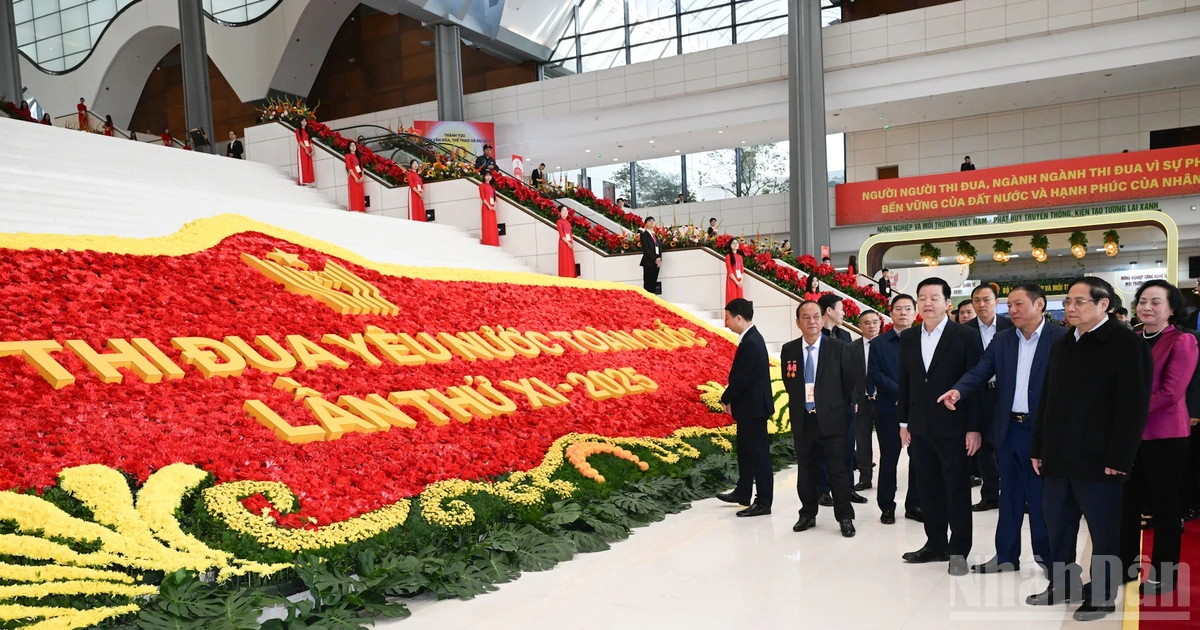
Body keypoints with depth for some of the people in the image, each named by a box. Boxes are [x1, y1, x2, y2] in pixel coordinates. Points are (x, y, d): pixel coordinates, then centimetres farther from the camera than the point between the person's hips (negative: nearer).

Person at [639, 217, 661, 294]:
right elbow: (645, 249, -10)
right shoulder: (644, 234, -1)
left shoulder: (655, 235, 22)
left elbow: (659, 248, 16)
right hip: (648, 262, -7)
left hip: (657, 262, 7)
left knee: (654, 284, 5)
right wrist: (655, 259, -14)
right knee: (648, 284, -9)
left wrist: (659, 259, -2)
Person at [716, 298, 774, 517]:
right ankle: (743, 493, 33)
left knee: (759, 453, -1)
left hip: (752, 407, -10)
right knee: (745, 450, 20)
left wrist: (726, 399, -8)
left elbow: (741, 378, -23)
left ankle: (763, 502, 8)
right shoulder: (751, 338, 9)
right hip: (750, 405, 10)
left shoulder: (750, 343, -23)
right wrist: (731, 399, 8)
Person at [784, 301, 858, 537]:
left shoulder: (839, 348, -5)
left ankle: (845, 517, 14)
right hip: (802, 420, 3)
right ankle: (808, 514, 24)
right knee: (805, 470, 11)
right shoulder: (788, 350, 1)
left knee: (838, 470, 2)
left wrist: (836, 406, 8)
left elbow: (850, 382, 4)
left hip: (831, 419, -2)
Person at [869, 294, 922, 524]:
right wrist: (900, 392, -14)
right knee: (888, 459, 4)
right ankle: (887, 506, 13)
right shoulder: (879, 343, 5)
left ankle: (914, 505, 18)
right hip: (889, 409, -1)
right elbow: (874, 375, -3)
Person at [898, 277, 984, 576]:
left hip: (953, 428, -5)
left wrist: (974, 428, -13)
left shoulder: (966, 336, -7)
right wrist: (904, 421, 10)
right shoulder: (908, 338, 8)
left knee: (957, 490, 5)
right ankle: (936, 544, 24)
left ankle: (958, 551, 15)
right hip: (920, 428, 5)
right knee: (928, 489, 12)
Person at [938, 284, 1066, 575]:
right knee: (1009, 495, 13)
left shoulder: (1061, 338, -6)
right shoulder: (1002, 340, 9)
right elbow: (980, 372, 0)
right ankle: (1006, 556, 22)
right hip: (1008, 429, 5)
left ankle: (1047, 555, 21)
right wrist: (959, 391, -21)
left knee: (1041, 496, 5)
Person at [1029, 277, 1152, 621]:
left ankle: (1102, 596, 19)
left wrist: (1118, 459, -17)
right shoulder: (1062, 345, 14)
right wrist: (1039, 448, 12)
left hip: (1098, 459, -6)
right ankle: (1062, 585, 27)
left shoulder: (1128, 345, -8)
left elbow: (1133, 406, -13)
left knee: (1103, 532, 6)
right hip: (1058, 457, 6)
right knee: (1058, 527, 13)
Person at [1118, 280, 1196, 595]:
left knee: (1165, 505, 6)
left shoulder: (1182, 342, -7)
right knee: (1127, 501, 11)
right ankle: (1126, 564, 24)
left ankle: (1164, 573, 19)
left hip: (1164, 436, -5)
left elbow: (1170, 393, -16)